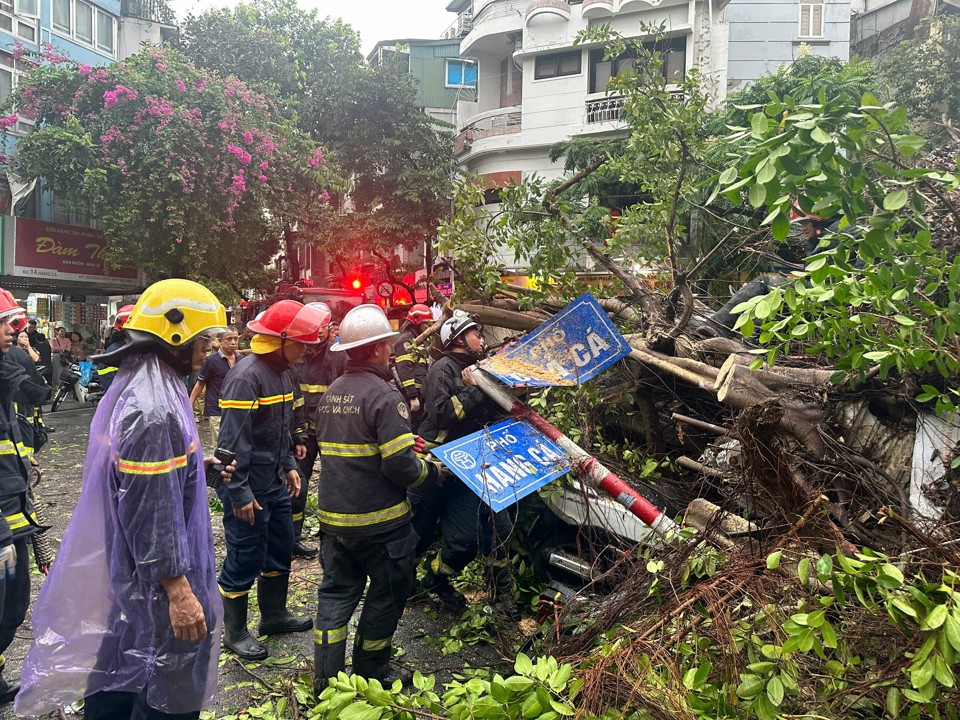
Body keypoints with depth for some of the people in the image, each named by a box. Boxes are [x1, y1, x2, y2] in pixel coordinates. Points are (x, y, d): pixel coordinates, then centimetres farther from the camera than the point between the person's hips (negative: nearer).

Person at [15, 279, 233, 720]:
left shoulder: (130, 387, 7)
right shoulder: (154, 409, -26)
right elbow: (154, 515, -27)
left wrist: (195, 462, 14)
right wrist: (179, 592, -22)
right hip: (157, 587, -10)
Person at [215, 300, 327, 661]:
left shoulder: (283, 371, 8)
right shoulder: (246, 376, -22)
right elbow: (233, 439, -24)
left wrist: (289, 466, 15)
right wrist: (240, 494, -22)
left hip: (275, 484, 10)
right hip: (249, 489, -9)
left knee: (280, 550, 20)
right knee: (245, 559, 4)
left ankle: (274, 615, 37)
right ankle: (235, 632, 22)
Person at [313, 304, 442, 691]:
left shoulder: (332, 392, 7)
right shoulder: (383, 394, -19)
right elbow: (401, 466, -24)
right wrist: (432, 470, -4)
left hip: (334, 515, 7)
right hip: (378, 520, -7)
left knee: (336, 592, 16)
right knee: (387, 593, 13)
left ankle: (326, 677, 20)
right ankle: (371, 670, 27)